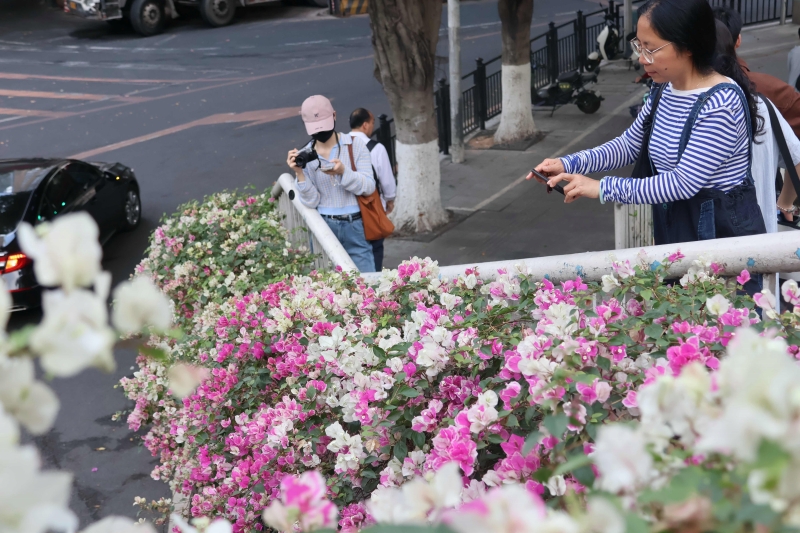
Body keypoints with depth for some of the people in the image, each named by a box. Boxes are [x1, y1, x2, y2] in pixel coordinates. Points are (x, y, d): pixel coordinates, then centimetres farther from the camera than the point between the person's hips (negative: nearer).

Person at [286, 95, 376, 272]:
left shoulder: (354, 145, 1)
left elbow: (369, 186, -5)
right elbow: (311, 202, -3)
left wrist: (344, 172, -21)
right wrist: (299, 173, -17)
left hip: (355, 226, -1)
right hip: (323, 228, 1)